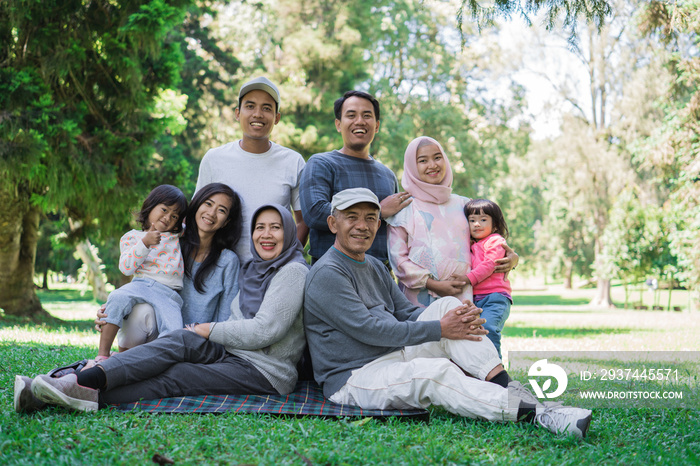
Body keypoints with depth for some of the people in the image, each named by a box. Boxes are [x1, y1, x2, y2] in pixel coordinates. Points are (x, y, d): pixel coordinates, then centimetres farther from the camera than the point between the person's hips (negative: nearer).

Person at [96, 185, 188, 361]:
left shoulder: (177, 236, 27)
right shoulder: (132, 237, 19)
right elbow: (126, 268, 4)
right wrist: (145, 243, -7)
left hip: (169, 294, 2)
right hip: (141, 285, -1)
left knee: (174, 334, -28)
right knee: (117, 298, -34)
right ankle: (102, 355, -30)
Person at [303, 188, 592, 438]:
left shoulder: (374, 267, 18)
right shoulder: (327, 274, -12)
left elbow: (407, 312, 13)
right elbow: (369, 330, -20)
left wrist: (457, 319, -8)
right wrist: (439, 329, -19)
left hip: (395, 358, 9)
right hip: (353, 378, -8)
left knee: (447, 305, -7)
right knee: (435, 370, -34)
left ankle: (506, 388, -20)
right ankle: (533, 412, -36)